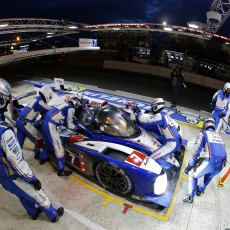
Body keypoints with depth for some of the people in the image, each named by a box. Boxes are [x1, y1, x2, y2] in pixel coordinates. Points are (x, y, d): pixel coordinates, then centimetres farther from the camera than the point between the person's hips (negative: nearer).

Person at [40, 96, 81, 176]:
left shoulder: (64, 105, 22)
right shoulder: (71, 108, -4)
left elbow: (65, 121, 26)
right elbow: (69, 125, -4)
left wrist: (75, 121, 26)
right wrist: (77, 128, 12)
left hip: (45, 122, 10)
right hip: (50, 125, -10)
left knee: (49, 143, 29)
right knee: (58, 146, -5)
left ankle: (43, 158, 49)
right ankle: (61, 170, 2)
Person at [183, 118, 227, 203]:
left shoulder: (203, 133, 6)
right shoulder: (218, 135, 24)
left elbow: (196, 150, -4)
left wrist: (190, 165, 1)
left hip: (209, 162, -6)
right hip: (221, 164, 6)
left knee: (192, 175, 16)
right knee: (209, 176, 36)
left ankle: (190, 197, 11)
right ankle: (200, 190, 48)